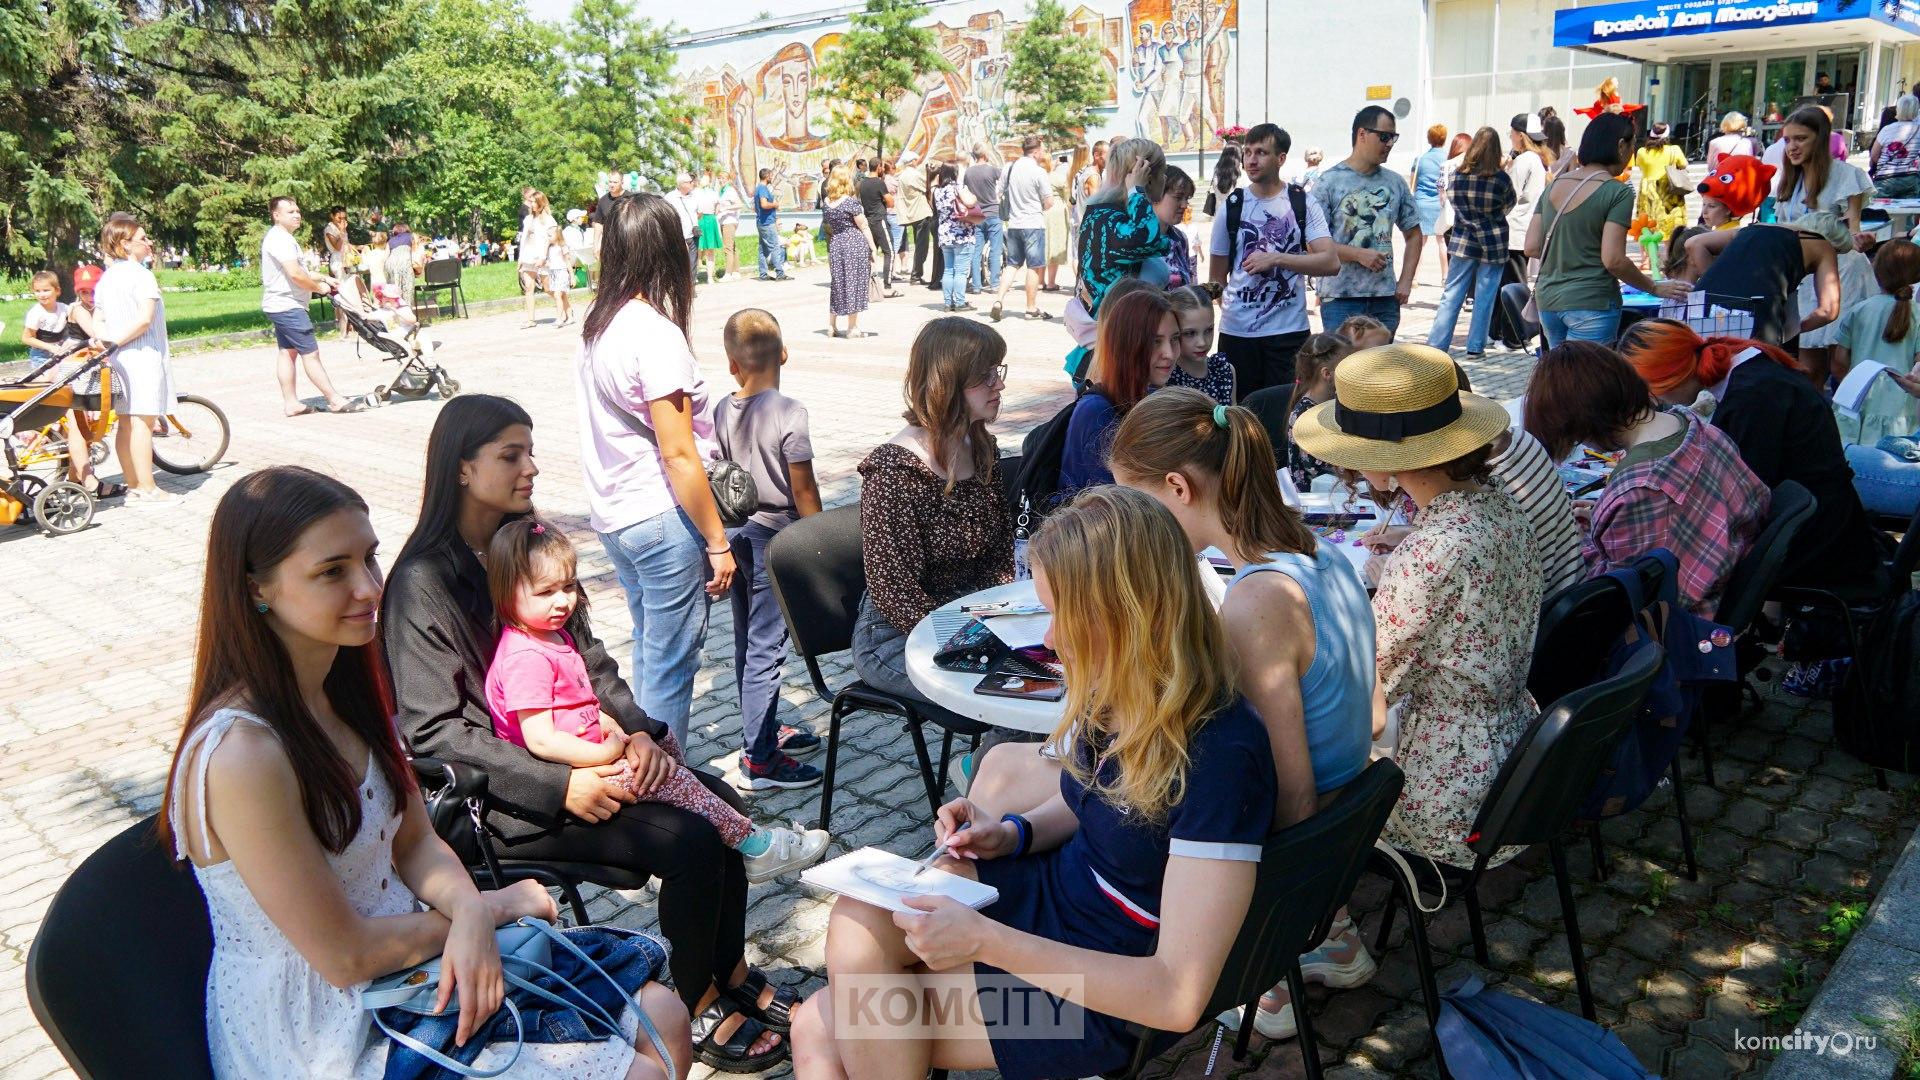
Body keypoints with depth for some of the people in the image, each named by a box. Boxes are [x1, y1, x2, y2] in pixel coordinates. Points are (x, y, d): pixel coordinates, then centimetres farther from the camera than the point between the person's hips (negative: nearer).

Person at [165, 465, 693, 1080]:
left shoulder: (348, 688, 0)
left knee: (661, 1017, 6)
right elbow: (344, 956, -22)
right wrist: (494, 906, -10)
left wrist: (471, 911, -16)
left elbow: (416, 843, 4)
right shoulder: (242, 755, -28)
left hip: (416, 959, 8)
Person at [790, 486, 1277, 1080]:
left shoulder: (1219, 758, -29)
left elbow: (1178, 999, -29)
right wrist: (1009, 833, -4)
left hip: (1106, 1004, -7)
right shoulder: (1112, 695, -6)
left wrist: (984, 939, -30)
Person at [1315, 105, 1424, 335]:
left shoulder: (1395, 183, 11)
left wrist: (1405, 281, 7)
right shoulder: (1329, 182, -4)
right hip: (1340, 299, -5)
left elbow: (1413, 234, 19)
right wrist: (1359, 254, -17)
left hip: (1385, 299, 5)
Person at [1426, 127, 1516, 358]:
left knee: (1452, 294, 6)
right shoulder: (1501, 177, -11)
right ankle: (1476, 346, 9)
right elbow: (1510, 203, 6)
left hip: (1463, 242, 2)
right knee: (1485, 296, 6)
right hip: (1494, 244, -2)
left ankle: (1437, 344, 2)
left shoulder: (1458, 175, -5)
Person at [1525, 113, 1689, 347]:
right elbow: (1613, 261, -14)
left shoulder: (1554, 185, 9)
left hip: (1547, 300, 6)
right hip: (1592, 302, -6)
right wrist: (1655, 288, -2)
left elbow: (1532, 248, 6)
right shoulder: (1618, 192, -9)